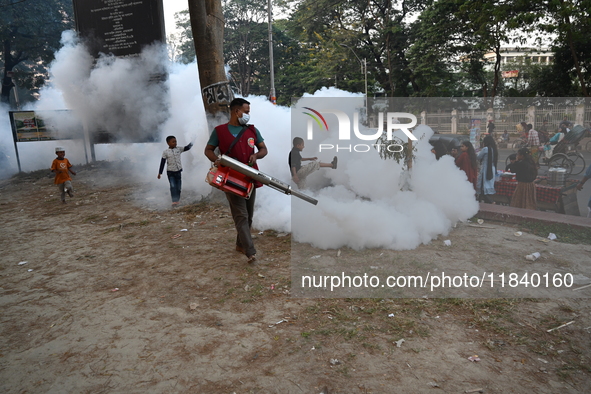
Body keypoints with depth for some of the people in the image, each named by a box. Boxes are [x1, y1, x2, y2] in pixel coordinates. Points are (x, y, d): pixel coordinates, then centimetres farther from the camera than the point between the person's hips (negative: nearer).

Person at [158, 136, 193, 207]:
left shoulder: (179, 149, 1)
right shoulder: (165, 152, -5)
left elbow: (186, 148, -5)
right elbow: (162, 163, -2)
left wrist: (190, 144, -24)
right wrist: (160, 173, -2)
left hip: (178, 171, 2)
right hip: (170, 172, -2)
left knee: (178, 186, 8)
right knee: (173, 186, -10)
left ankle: (178, 199, 24)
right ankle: (174, 201, -6)